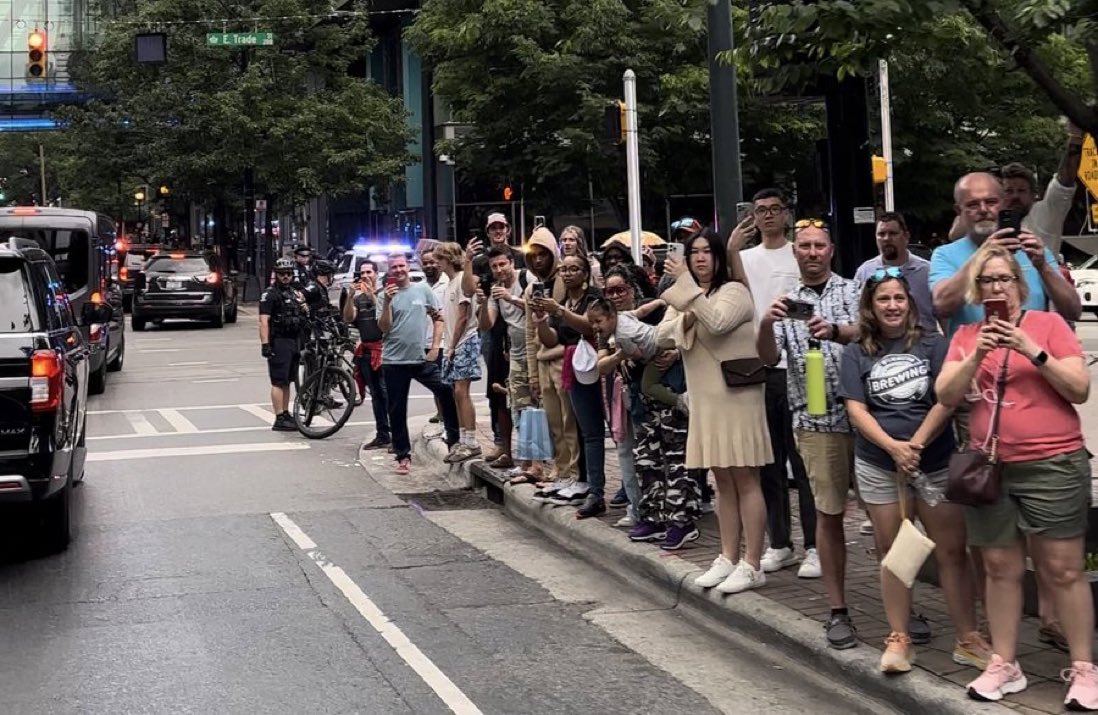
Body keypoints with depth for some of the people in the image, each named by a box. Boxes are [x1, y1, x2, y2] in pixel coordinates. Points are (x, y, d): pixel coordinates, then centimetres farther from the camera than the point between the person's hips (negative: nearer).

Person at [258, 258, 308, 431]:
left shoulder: (296, 293, 16)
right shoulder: (270, 294, -7)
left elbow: (304, 314, 23)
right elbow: (264, 321, -14)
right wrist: (265, 344, -22)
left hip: (294, 342, 8)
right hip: (279, 343, -8)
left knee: (287, 381, 13)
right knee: (279, 382, -7)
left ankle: (286, 415, 20)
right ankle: (279, 420, -8)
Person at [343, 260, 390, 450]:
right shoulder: (358, 298, 14)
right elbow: (348, 318, 1)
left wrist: (371, 294, -22)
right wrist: (350, 296, -11)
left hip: (383, 348, -5)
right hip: (365, 351, 5)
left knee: (387, 392, -13)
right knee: (375, 394, 8)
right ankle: (382, 435, 12)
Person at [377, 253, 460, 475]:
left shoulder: (423, 290, 5)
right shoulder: (384, 296, 3)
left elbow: (438, 318, 7)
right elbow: (383, 327, -5)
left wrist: (435, 346, -2)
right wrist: (387, 302, -15)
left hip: (423, 359, 0)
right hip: (394, 361, 0)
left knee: (447, 394, -5)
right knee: (397, 411, 4)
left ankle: (454, 440, 11)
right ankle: (403, 456, 12)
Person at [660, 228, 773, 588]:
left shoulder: (735, 291, -6)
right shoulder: (684, 297, 16)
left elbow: (716, 322, -25)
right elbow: (662, 335, 5)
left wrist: (685, 283, -23)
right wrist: (685, 321, -15)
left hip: (737, 396, -7)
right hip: (704, 400, 7)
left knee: (744, 479, -6)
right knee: (722, 480, 11)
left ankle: (751, 565, -5)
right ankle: (729, 558, 17)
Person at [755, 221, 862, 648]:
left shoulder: (853, 290, 7)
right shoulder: (786, 303, 12)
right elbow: (768, 358, 0)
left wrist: (835, 331, -30)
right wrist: (766, 324, -21)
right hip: (816, 422, 1)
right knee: (829, 514, 3)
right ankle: (838, 611, 10)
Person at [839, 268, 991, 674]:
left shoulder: (933, 345, 1)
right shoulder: (856, 354, 4)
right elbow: (856, 409, -3)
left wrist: (916, 444, -16)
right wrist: (893, 447, -17)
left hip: (936, 463, -1)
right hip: (879, 467, 1)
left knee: (952, 551, 0)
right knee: (892, 552, 6)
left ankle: (969, 640, 7)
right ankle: (898, 639, 14)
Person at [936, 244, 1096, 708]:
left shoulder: (1048, 324, -2)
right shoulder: (965, 336, 9)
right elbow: (946, 396, 0)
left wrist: (1032, 350, -17)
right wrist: (976, 356, -15)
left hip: (1052, 465, -4)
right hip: (990, 467, 4)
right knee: (1000, 568, 9)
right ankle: (1004, 666, 18)